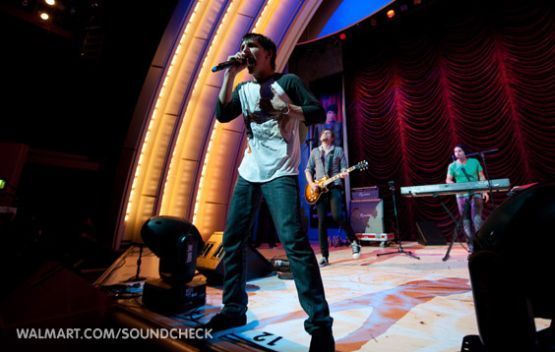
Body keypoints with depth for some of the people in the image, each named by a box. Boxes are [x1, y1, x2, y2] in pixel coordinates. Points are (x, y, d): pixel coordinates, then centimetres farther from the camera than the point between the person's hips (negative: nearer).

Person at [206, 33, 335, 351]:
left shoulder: (288, 81, 7)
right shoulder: (244, 89, 21)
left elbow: (318, 113, -1)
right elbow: (222, 115, 5)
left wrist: (283, 109, -13)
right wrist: (231, 74, 5)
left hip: (280, 173, -6)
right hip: (249, 173, 7)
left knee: (294, 242, -18)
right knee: (233, 240, 6)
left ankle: (320, 323, -6)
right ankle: (234, 309, 22)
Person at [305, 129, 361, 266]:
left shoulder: (338, 150, 11)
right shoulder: (314, 152, 16)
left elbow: (343, 168, 6)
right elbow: (308, 169, 13)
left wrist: (344, 174, -18)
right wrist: (311, 183, -2)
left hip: (335, 187, -2)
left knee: (337, 215, -21)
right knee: (321, 222, -1)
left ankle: (354, 241, 4)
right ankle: (324, 256, 7)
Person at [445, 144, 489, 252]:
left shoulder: (474, 162, 4)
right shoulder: (452, 166, 2)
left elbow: (482, 177, 7)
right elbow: (448, 180, 3)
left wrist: (485, 191, -1)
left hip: (476, 194, 0)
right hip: (462, 195, 1)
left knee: (476, 218, -11)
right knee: (466, 221, 4)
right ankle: (471, 245, 13)